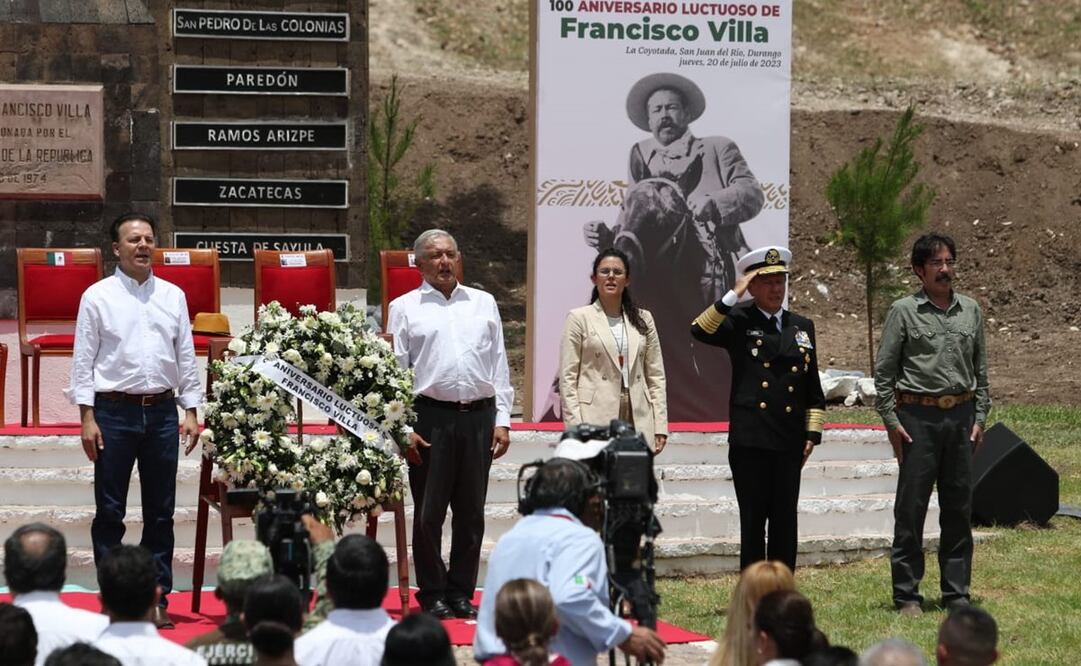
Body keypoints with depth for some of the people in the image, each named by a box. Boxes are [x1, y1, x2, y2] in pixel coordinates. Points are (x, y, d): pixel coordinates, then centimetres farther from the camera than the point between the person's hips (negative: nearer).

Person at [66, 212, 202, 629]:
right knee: (110, 511, 1)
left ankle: (157, 598, 14)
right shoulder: (98, 297, -1)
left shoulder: (173, 296, 9)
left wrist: (191, 411, 5)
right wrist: (87, 417, -8)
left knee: (161, 511, 7)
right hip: (114, 411, -3)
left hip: (162, 411, 3)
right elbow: (83, 360, -2)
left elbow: (186, 356, 11)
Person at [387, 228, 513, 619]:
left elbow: (499, 365, 14)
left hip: (478, 417, 3)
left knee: (471, 513, 6)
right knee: (428, 512, -1)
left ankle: (461, 592, 14)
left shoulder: (483, 304, 14)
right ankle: (432, 595, 8)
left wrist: (502, 420, 6)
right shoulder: (405, 308, 5)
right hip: (430, 417, -3)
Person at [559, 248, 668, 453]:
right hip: (596, 419, -3)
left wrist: (660, 426, 5)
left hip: (636, 419, 3)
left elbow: (656, 375, 13)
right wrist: (574, 427, -9)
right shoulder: (580, 318, 4)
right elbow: (567, 378, 0)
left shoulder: (643, 319, 14)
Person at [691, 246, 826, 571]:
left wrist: (812, 433, 8)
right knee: (753, 520, 0)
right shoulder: (738, 322, 4)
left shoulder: (802, 327, 15)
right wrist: (733, 296, -17)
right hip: (750, 442, -3)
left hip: (789, 442, 3)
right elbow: (700, 330, -17)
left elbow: (813, 389, 16)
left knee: (785, 522, 6)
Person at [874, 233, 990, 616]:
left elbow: (980, 369, 15)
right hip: (918, 416, -4)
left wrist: (979, 418, 8)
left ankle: (956, 592, 14)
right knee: (911, 508, -2)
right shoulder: (904, 311, -1)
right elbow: (883, 371, -1)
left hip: (961, 416, 4)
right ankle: (907, 595, 3)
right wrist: (891, 421, -6)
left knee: (959, 508, 7)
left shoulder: (970, 311, 10)